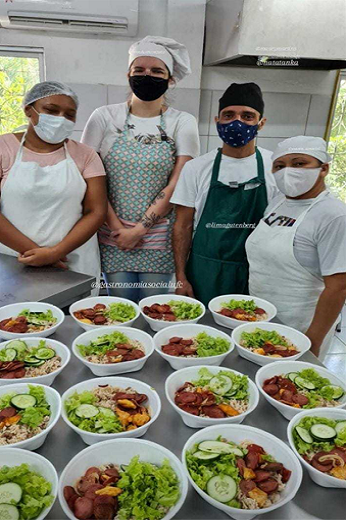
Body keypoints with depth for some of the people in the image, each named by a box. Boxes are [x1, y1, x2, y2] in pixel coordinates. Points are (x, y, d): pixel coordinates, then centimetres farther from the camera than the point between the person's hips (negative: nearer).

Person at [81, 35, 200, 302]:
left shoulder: (182, 122, 1)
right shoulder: (105, 117, 2)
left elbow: (177, 184, -6)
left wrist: (140, 229, -11)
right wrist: (116, 227, -8)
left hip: (159, 236, 0)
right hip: (113, 237, 1)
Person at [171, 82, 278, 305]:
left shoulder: (276, 167, -1)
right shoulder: (196, 168, -1)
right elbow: (183, 226, 1)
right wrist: (181, 278, -4)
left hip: (256, 276, 0)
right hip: (205, 273, 0)